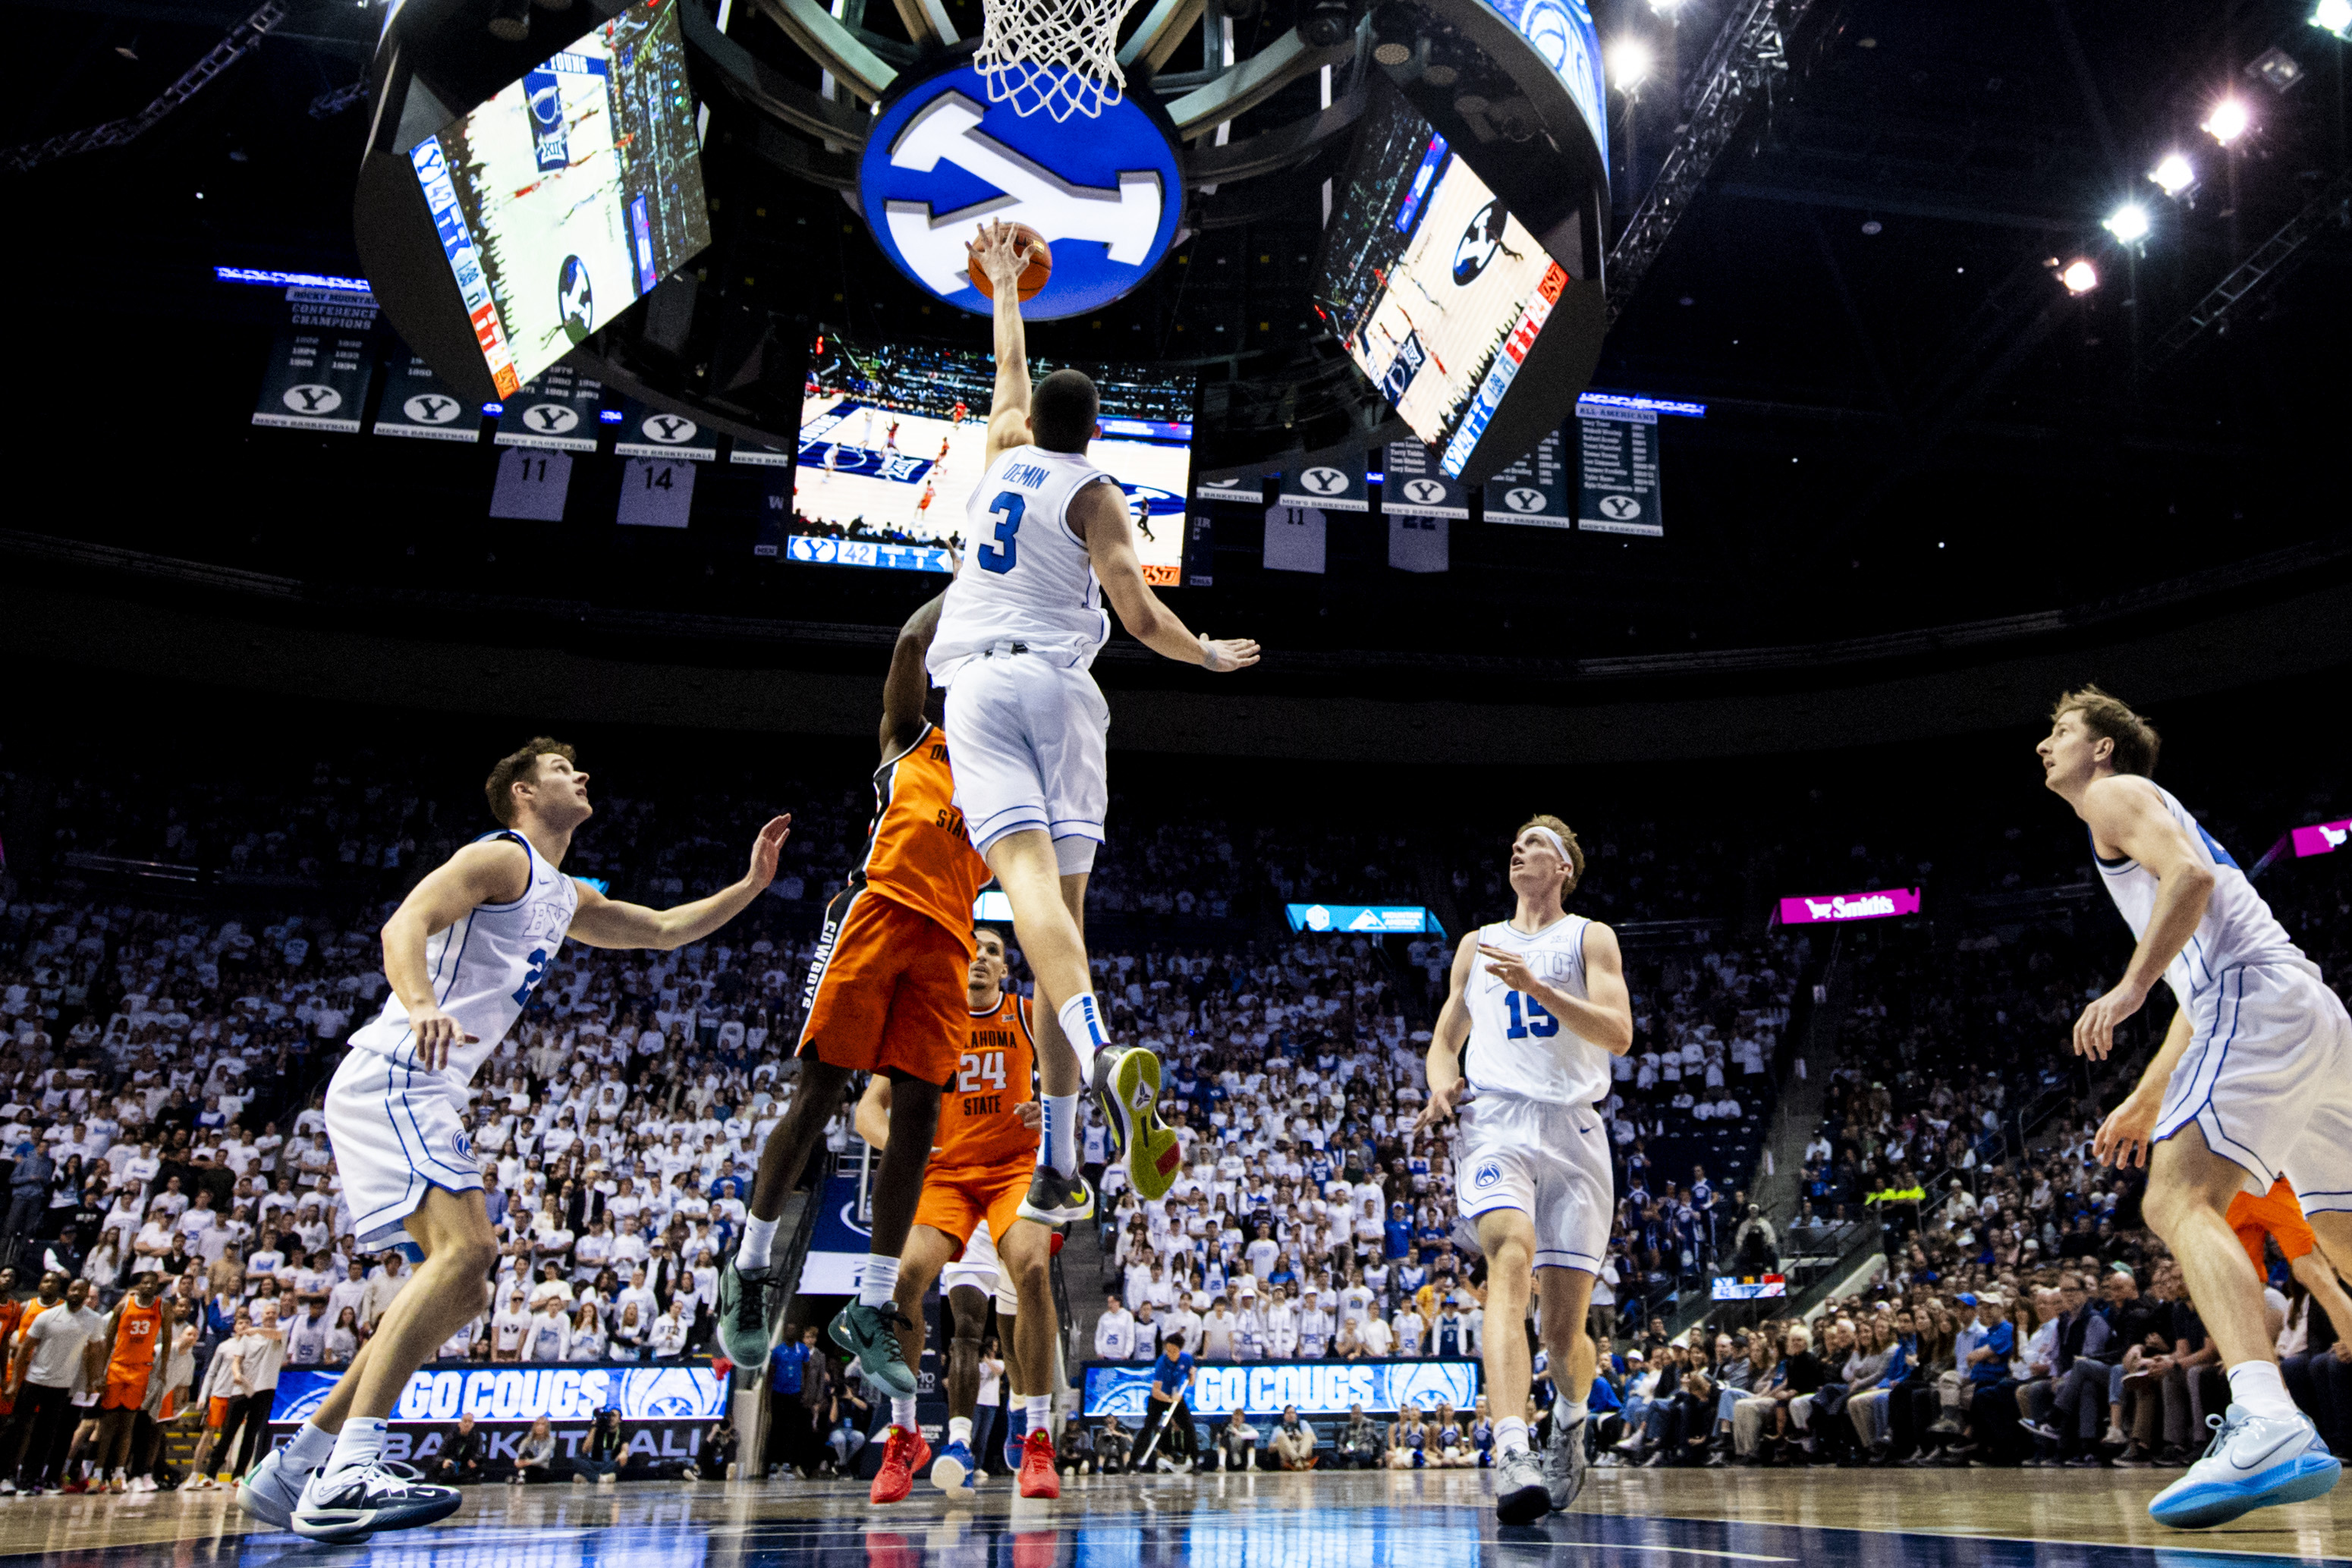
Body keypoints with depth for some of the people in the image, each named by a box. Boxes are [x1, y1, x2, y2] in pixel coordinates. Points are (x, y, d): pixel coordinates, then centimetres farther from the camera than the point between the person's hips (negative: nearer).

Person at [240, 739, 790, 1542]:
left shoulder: (567, 899, 23)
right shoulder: (502, 857, -4)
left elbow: (666, 929, 30)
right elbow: (405, 922, -19)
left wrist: (750, 885, 17)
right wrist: (422, 1007, -39)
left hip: (426, 1096, 10)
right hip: (391, 1077, -10)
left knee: (464, 1287, 10)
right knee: (466, 1248, -25)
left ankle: (291, 1469, 14)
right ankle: (345, 1474, -27)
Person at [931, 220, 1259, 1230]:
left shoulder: (1000, 457, 20)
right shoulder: (1093, 492, 8)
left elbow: (1009, 373, 41)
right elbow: (1139, 616, -2)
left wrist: (1003, 285, 58)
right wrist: (1212, 655, 16)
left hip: (975, 684, 2)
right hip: (1058, 687, -2)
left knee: (1027, 873, -19)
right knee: (1064, 901, -1)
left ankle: (1102, 1054, -46)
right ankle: (1059, 1167, -4)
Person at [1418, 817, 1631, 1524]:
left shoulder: (1590, 937, 10)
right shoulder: (1478, 943, 20)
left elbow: (1619, 1034, -6)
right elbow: (1445, 1038, 23)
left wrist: (1535, 985, -18)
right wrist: (1442, 1084, 0)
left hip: (1573, 1129, -1)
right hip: (1494, 1124, 1)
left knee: (1564, 1325, 3)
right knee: (1510, 1260, -28)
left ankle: (1570, 1421, 36)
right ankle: (1512, 1452, -38)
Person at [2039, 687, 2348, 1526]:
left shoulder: (2116, 793, 7)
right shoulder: (2150, 814, 33)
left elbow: (2191, 875, -16)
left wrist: (2131, 986, -18)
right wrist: (2146, 1100, 30)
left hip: (2258, 1001, -10)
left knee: (2179, 1200, -23)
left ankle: (2269, 1425, -40)